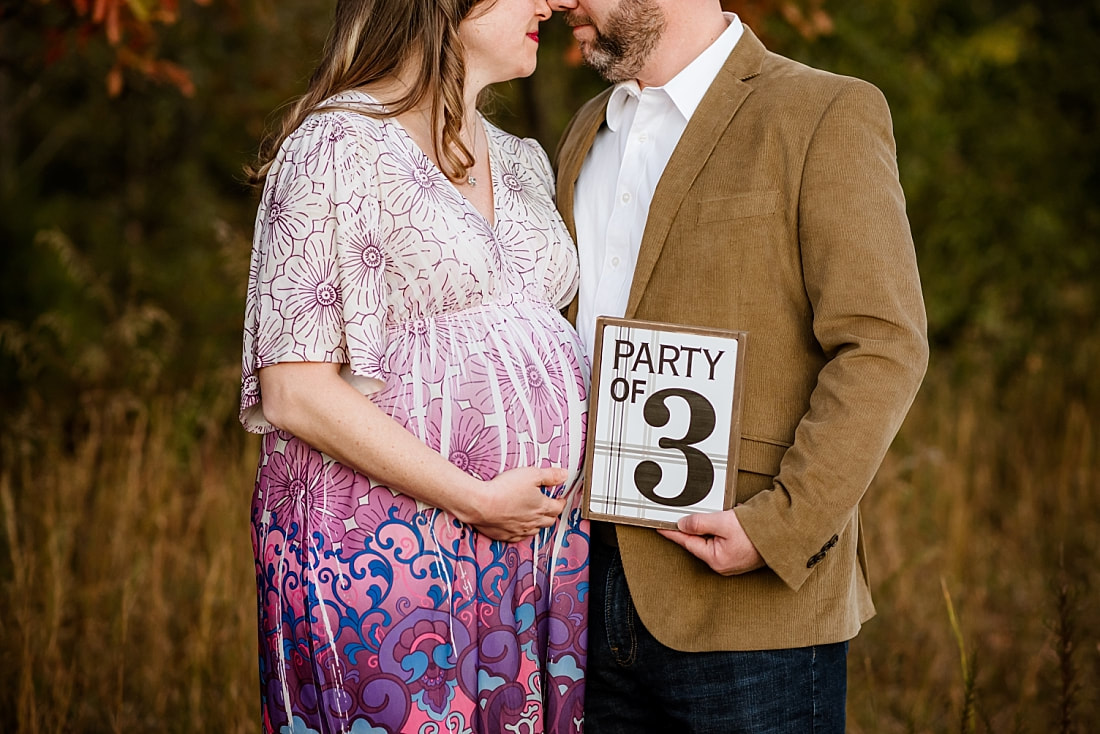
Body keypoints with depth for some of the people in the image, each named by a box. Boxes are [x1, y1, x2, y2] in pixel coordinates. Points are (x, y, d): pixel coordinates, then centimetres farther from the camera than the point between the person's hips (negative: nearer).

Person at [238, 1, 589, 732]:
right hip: (390, 553, -7)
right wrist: (477, 500, -16)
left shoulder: (521, 161, 15)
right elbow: (294, 394, -14)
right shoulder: (339, 149, -9)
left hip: (541, 540, 7)